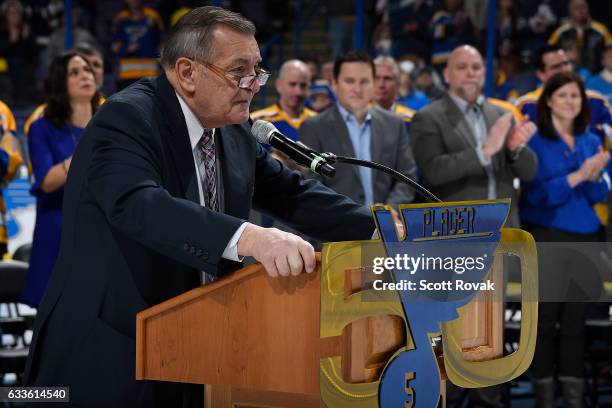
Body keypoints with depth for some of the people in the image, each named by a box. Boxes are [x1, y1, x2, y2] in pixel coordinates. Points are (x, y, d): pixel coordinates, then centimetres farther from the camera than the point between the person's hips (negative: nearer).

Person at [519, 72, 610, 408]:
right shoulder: (534, 141, -4)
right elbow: (536, 195, -13)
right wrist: (577, 175, -22)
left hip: (584, 239, 4)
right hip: (546, 238, -4)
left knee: (576, 320, 5)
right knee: (544, 319, -1)